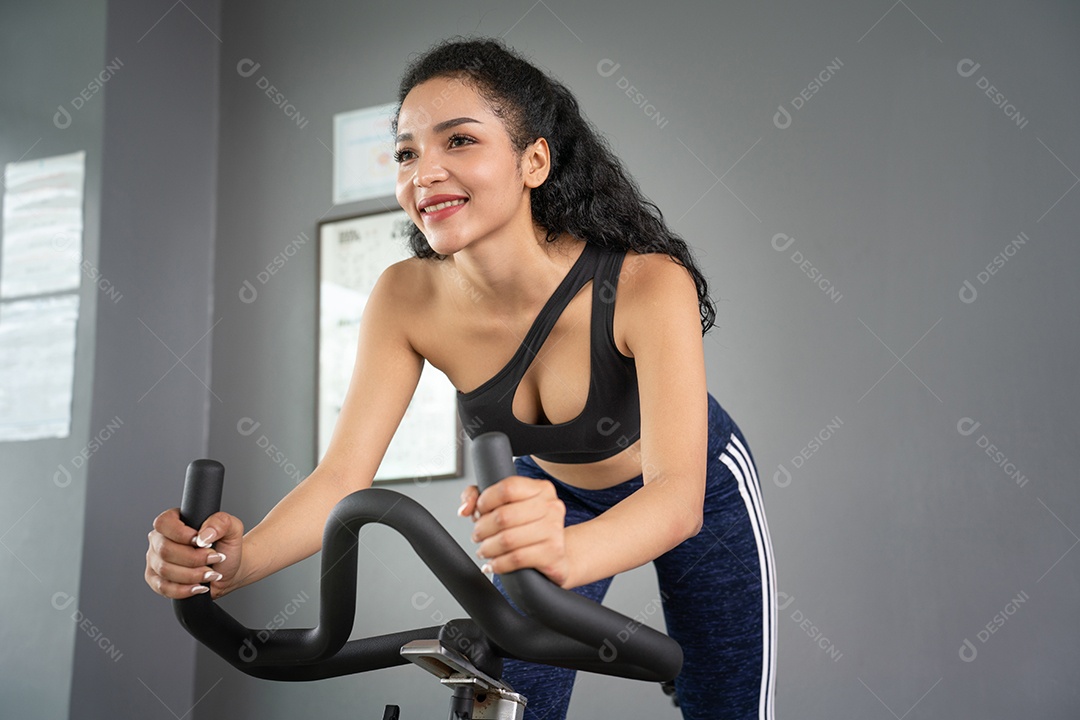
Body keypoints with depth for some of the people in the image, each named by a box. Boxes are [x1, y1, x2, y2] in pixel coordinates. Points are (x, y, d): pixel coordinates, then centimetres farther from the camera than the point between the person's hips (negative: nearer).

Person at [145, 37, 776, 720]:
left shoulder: (646, 282, -35)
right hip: (550, 491, 2)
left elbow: (678, 493, -44)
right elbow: (343, 475, -26)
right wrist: (233, 560, -46)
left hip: (696, 499, -2)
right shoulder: (407, 299, -25)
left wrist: (566, 554, -66)